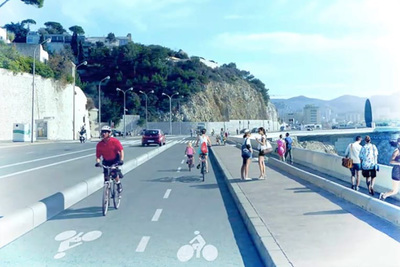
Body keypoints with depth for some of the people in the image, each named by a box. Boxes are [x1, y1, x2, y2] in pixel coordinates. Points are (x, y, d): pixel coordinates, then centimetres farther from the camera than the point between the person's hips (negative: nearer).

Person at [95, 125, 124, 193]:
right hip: (106, 161, 3)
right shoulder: (99, 144, -10)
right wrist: (97, 162, -26)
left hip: (115, 160, -3)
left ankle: (119, 184, 1)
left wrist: (121, 160, -30)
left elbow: (121, 150, -18)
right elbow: (98, 156, -6)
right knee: (106, 178, -4)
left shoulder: (115, 141, -17)